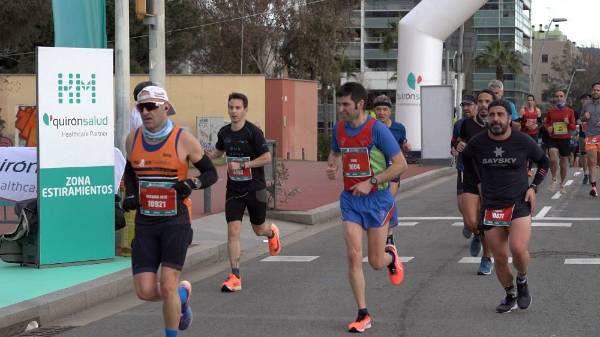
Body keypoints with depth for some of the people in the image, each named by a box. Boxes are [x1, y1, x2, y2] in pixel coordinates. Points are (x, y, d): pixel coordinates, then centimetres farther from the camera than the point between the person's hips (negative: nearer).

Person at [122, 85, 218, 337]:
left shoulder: (183, 140, -7)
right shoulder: (133, 139, 5)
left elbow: (211, 173, 1)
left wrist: (192, 184, -19)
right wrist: (130, 195, 5)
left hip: (176, 221, -4)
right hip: (145, 222, 4)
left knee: (167, 286, -11)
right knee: (145, 291, -2)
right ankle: (182, 293, 30)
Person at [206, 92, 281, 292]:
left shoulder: (253, 132, -14)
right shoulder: (224, 132, 3)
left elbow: (267, 158, -14)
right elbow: (218, 151, 23)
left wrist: (242, 165, -20)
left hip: (255, 188, -3)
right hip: (234, 190, 3)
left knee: (259, 229, 13)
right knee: (233, 231, -9)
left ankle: (272, 232, 52)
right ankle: (235, 277, -6)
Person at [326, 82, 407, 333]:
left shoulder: (377, 129, -14)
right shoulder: (339, 128, 3)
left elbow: (401, 164, -14)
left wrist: (371, 182, -20)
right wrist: (331, 166, 1)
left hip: (376, 198, -4)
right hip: (350, 199, 4)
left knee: (376, 262, 3)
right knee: (354, 256, -8)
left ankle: (391, 255, 42)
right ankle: (363, 315, 1)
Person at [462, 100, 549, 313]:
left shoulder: (523, 142, -6)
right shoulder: (477, 143, -2)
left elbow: (543, 162, 12)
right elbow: (467, 160, 21)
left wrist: (533, 187, 2)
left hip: (519, 204, -2)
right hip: (491, 206, 2)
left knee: (518, 249, -22)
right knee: (500, 258, 4)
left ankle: (522, 281, 9)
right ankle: (510, 296, 27)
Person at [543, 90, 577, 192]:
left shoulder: (570, 111, 1)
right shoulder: (550, 111, 4)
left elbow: (574, 127, 4)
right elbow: (546, 123, 17)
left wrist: (568, 123, -17)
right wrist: (548, 127, -6)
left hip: (565, 140, 0)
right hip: (553, 139, 0)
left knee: (564, 161, 7)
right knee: (553, 159, -18)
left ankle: (562, 184, 23)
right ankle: (554, 179, 5)